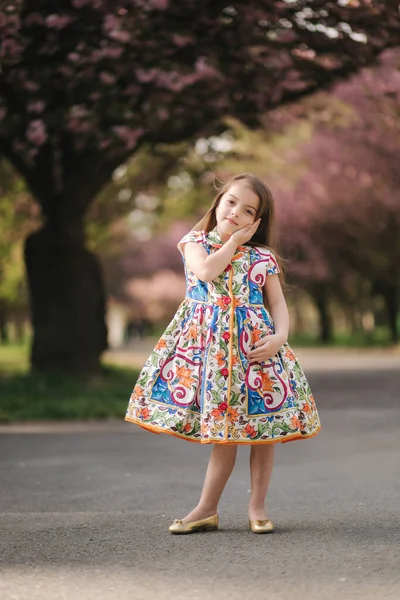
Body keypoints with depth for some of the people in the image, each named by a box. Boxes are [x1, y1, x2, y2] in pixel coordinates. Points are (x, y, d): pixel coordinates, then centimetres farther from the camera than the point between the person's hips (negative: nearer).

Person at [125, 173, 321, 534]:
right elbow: (207, 271, -15)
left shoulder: (263, 257, 8)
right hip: (207, 342, -2)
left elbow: (278, 304, 5)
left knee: (263, 428, 2)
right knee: (224, 430, 0)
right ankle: (207, 510, 9)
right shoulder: (195, 243, 6)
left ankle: (257, 506, 14)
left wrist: (279, 336, -13)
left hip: (254, 343, 2)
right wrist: (233, 241, -3)